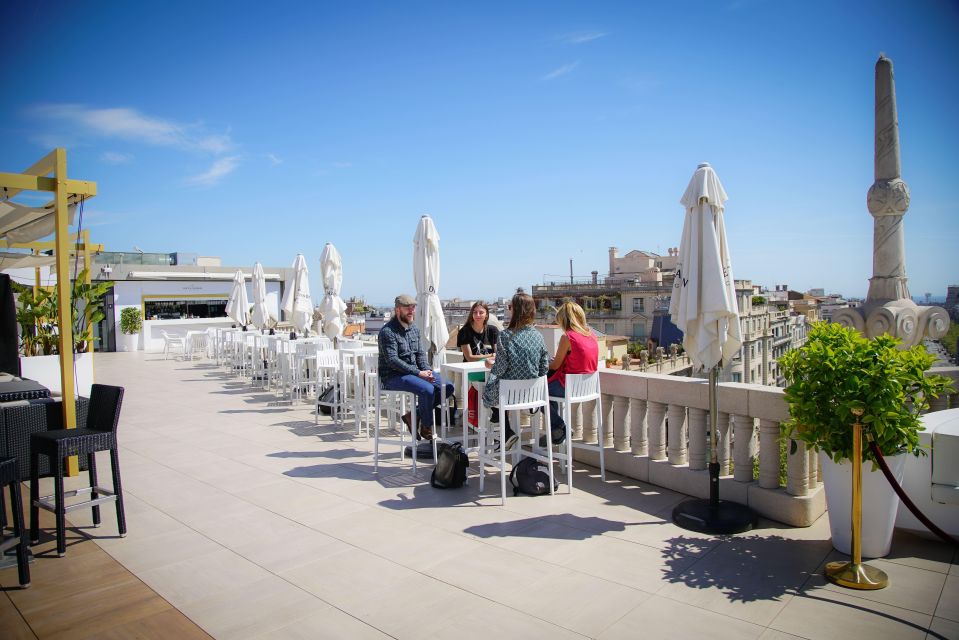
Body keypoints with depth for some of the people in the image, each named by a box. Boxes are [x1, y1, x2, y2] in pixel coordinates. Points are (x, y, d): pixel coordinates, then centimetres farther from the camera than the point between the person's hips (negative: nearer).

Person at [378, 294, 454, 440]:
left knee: (448, 387, -4)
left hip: (415, 372, 8)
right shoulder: (388, 331, -13)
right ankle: (426, 428, -7)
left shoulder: (414, 329, 13)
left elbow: (420, 354, 13)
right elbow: (392, 360, -21)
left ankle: (413, 415, 3)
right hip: (393, 376, -8)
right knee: (427, 389, -30)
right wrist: (418, 373, -22)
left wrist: (427, 371, -7)